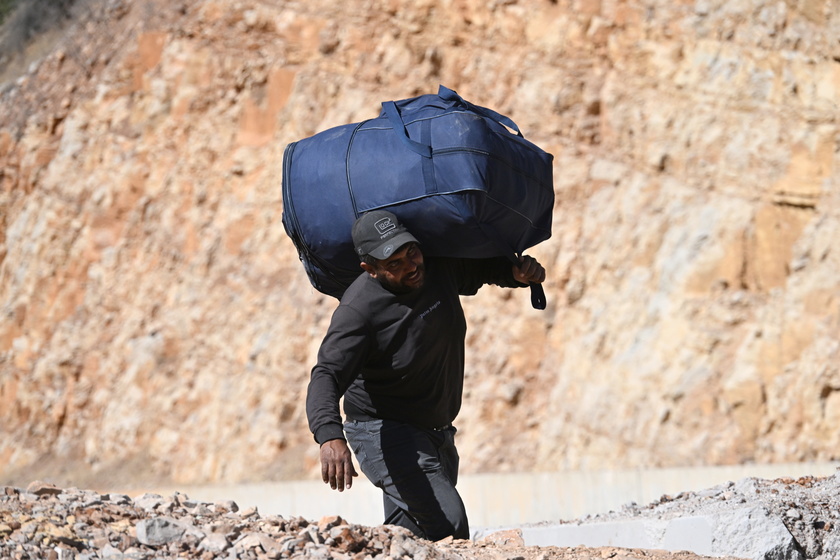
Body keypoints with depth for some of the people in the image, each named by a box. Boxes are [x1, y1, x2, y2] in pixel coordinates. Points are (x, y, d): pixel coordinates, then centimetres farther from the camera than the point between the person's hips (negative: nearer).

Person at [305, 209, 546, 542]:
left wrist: (519, 272, -7)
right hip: (385, 435, -8)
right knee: (449, 524, -24)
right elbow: (327, 375, -33)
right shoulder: (359, 309, -25)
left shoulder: (440, 267, -5)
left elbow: (487, 267, 17)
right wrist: (330, 437, -52)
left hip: (436, 433, 8)